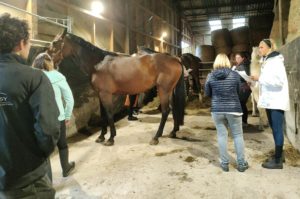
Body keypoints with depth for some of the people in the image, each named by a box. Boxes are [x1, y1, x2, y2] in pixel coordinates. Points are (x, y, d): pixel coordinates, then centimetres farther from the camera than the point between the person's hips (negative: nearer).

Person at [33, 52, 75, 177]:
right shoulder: (57, 77, -4)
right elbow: (70, 99, -1)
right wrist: (67, 116, 9)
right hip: (57, 118, -1)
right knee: (62, 144, 20)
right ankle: (66, 169, 40)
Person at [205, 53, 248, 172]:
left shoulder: (210, 76, -4)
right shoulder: (235, 75, -3)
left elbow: (207, 94, 6)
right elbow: (239, 91, 9)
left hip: (217, 110, 1)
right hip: (234, 109, 0)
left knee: (222, 135, 10)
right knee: (238, 135, 11)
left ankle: (225, 163, 17)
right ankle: (241, 163, 18)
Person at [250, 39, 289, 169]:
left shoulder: (276, 61, -11)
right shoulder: (266, 62, 16)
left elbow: (279, 81, -22)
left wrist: (259, 78, -21)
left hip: (277, 101, -9)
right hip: (269, 100, 9)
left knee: (277, 129, -5)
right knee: (274, 128, 14)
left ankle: (278, 161, 1)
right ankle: (278, 155, 26)